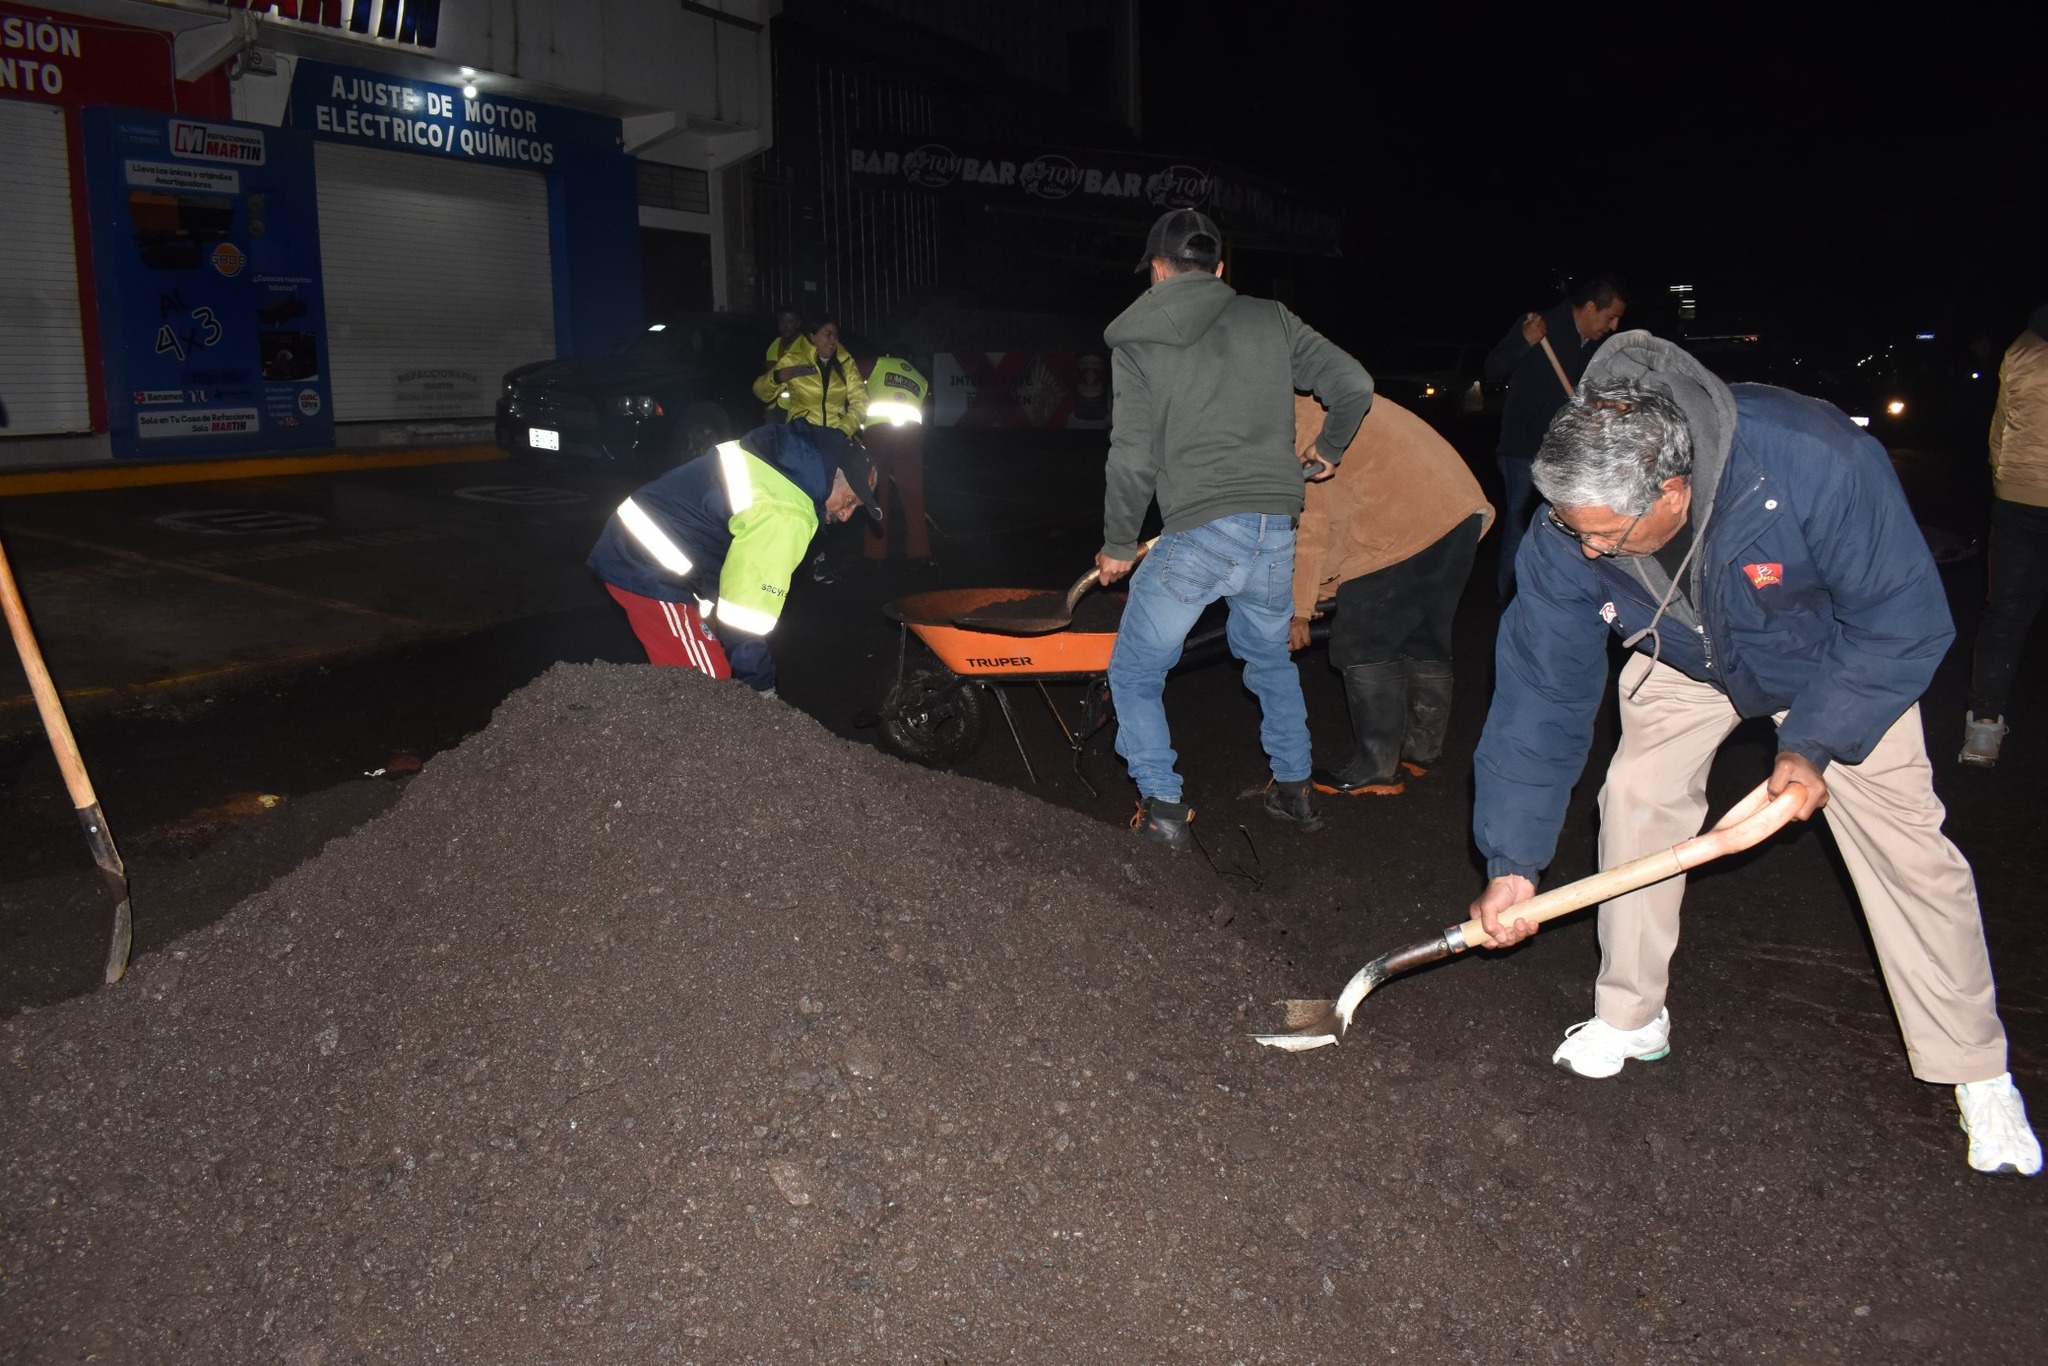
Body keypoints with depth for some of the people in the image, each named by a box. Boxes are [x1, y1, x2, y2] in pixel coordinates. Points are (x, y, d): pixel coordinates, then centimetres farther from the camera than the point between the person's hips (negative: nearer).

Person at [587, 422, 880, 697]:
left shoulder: (782, 458, 6)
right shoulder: (785, 514, -24)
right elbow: (746, 613, -22)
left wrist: (708, 612, 23)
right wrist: (763, 688, -11)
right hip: (648, 570, -10)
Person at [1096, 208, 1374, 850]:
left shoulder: (1136, 341, 1)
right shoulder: (1269, 319, 10)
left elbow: (1133, 458, -4)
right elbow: (1355, 384, 7)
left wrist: (1118, 544, 9)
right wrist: (1328, 449, 26)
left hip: (1197, 533, -4)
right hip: (1277, 531, 4)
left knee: (1134, 672, 15)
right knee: (1269, 655, 30)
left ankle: (1164, 808, 10)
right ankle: (1294, 789, 35)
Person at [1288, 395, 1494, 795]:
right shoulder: (1323, 402, 27)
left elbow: (1308, 521, -2)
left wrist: (1299, 608, 3)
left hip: (1402, 528, -9)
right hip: (1461, 508, 9)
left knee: (1363, 648, 2)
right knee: (1425, 641, 20)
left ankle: (1376, 769, 7)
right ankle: (1422, 751, 31)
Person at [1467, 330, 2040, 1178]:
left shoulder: (1819, 462, -42)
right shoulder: (1567, 532, -32)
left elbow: (1902, 618, -26)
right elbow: (1538, 690, -24)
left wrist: (1815, 742, -28)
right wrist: (1512, 861, -25)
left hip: (1837, 657, -2)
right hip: (1682, 661, 3)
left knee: (1902, 838, -6)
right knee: (1635, 798, -10)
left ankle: (1977, 1072, 12)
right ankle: (1630, 1019, 10)